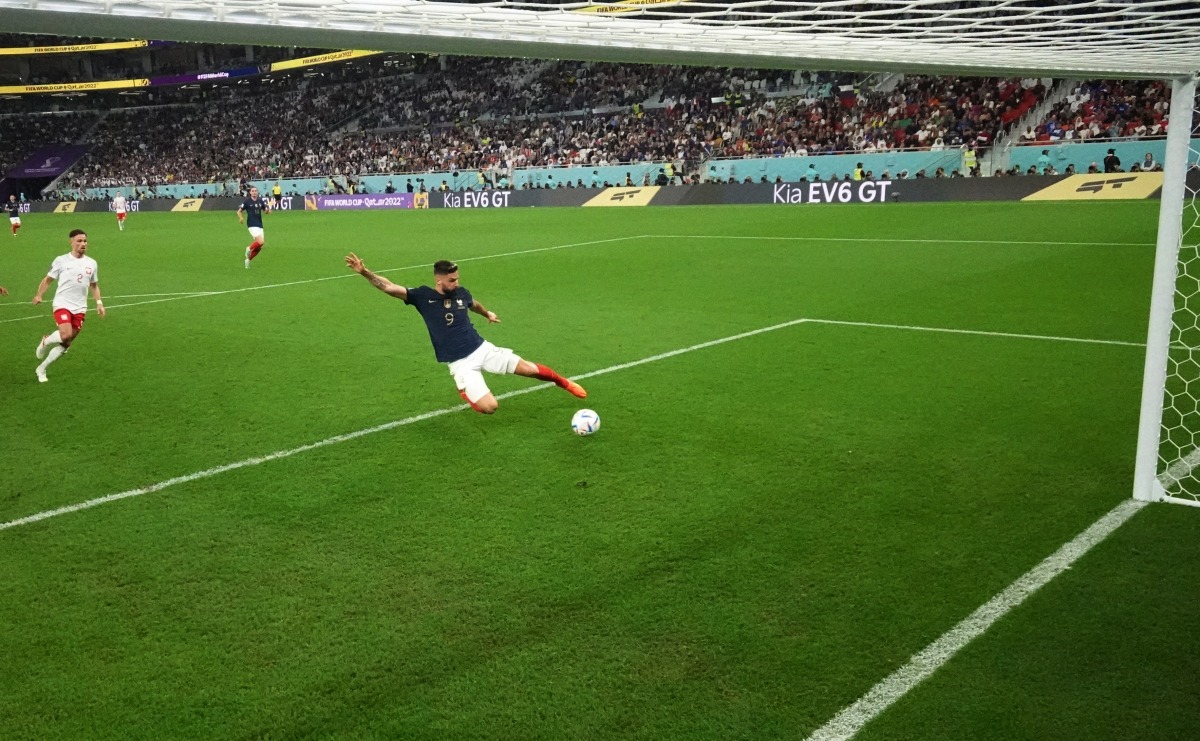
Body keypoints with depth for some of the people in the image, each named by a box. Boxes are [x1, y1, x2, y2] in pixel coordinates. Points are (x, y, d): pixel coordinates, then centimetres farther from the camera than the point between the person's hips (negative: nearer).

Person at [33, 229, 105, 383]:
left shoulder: (91, 263, 9)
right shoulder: (61, 260, -1)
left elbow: (94, 285, 20)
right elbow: (48, 279, 5)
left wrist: (99, 303, 8)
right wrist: (38, 295, -9)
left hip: (80, 308, 4)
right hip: (62, 304, -4)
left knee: (66, 344, 3)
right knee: (66, 334, -26)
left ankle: (41, 369, 20)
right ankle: (45, 342, 9)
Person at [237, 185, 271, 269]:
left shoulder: (260, 201, 7)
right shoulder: (247, 201, -4)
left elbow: (265, 211, 16)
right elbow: (239, 211, 2)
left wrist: (267, 210, -8)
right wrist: (241, 218, -18)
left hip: (260, 225, 5)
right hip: (252, 225, -5)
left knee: (259, 246, 5)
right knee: (261, 241, -22)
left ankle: (248, 259, 22)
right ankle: (249, 249, 5)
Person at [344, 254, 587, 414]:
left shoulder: (461, 293, 3)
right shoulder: (423, 296, -9)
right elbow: (389, 287, -16)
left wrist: (487, 314, 47)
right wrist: (364, 272, -29)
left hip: (482, 348, 3)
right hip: (460, 363, -3)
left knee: (530, 369, -5)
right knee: (489, 406, -17)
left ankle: (564, 383, 24)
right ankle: (464, 391, 16)